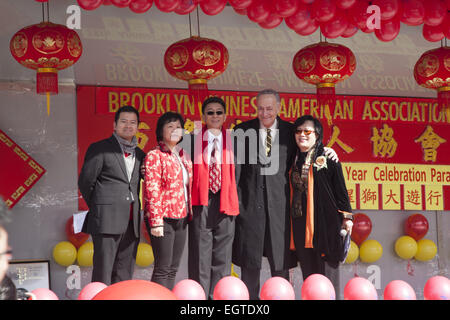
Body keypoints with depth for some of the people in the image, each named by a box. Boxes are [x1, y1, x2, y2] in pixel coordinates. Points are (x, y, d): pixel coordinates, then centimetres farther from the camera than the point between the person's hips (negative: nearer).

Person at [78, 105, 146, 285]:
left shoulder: (140, 154, 17)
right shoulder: (99, 149, 0)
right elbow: (85, 182, 2)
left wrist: (135, 212, 11)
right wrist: (98, 208, 8)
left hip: (131, 223, 6)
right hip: (107, 221, -6)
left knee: (124, 275, 6)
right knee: (103, 272, -7)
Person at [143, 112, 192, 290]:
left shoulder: (183, 156, 15)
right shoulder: (154, 156, -7)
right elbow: (152, 190, -12)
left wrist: (190, 213, 12)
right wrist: (156, 221, -17)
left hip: (181, 217, 7)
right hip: (163, 218, -7)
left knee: (173, 268, 9)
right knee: (163, 268, -7)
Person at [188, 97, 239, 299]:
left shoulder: (232, 141, 9)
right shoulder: (194, 141, 5)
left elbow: (237, 174, 11)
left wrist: (236, 202, 5)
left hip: (225, 202, 2)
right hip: (201, 202, -1)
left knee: (222, 254, 4)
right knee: (200, 252, -1)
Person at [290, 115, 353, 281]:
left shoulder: (327, 158, -1)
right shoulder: (294, 159, 13)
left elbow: (340, 189, -2)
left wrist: (346, 216, -5)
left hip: (322, 219, -5)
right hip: (300, 221, 5)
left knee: (318, 268, -5)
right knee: (306, 267, 5)